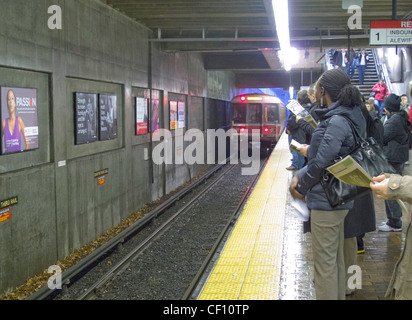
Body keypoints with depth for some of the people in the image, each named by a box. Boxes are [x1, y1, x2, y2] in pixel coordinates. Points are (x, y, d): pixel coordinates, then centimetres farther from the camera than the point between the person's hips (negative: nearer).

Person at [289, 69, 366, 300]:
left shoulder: (337, 122, -21)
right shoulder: (344, 116, 10)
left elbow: (321, 162, -24)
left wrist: (301, 186, -7)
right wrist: (300, 176, 4)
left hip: (326, 200, -10)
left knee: (325, 264, 1)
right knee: (336, 259, 20)